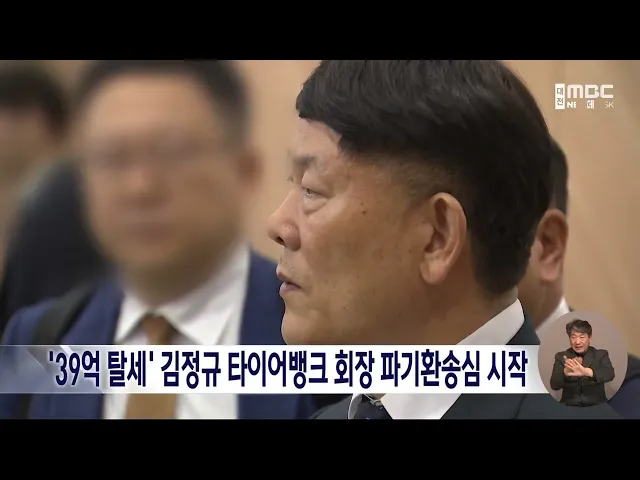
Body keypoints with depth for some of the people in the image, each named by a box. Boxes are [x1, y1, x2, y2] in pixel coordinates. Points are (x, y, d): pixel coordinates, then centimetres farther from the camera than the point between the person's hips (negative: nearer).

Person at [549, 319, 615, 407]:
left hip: (596, 407, 0)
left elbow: (610, 374, -14)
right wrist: (565, 371, -26)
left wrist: (587, 372, -32)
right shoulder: (561, 357, 7)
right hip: (569, 408, 1)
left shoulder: (601, 355, 6)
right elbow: (554, 385, -5)